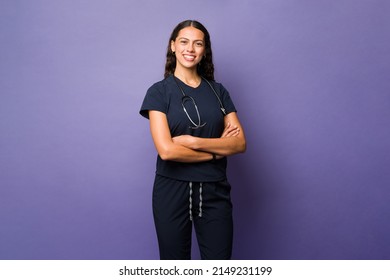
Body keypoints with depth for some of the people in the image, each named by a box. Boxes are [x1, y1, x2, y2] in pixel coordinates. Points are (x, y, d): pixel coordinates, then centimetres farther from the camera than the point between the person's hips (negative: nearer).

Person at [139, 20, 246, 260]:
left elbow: (240, 143, -3)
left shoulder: (218, 90, 7)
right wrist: (218, 150, -9)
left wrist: (194, 141, -15)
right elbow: (166, 150, -16)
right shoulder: (159, 91, -3)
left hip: (214, 191, 3)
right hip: (173, 190, -2)